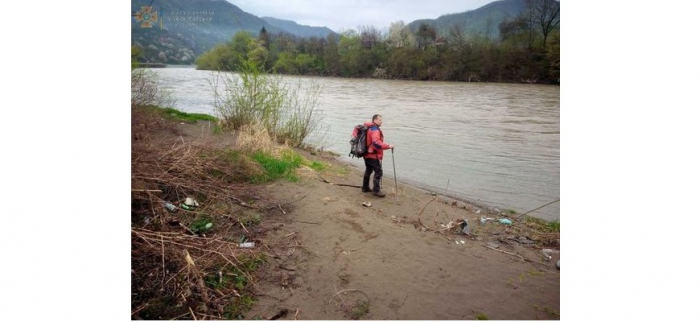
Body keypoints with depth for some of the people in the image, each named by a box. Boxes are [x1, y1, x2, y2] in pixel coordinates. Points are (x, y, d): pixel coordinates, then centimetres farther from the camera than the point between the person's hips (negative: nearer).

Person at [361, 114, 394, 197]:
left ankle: (365, 187, 31)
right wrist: (388, 146, -31)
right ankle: (376, 190, -2)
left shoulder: (368, 128, 11)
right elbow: (376, 143, -32)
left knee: (368, 170, 21)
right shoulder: (375, 130, -20)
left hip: (367, 154, 10)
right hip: (373, 155, -10)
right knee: (378, 172, -5)